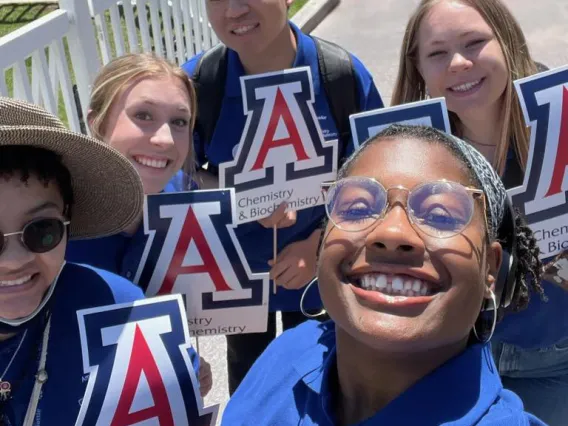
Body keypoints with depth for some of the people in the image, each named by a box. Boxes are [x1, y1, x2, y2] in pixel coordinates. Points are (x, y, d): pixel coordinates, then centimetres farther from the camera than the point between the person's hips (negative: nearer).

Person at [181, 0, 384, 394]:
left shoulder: (345, 74, -24)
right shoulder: (198, 81, -22)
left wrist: (319, 243, -23)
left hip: (318, 265, -1)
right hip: (236, 266, 1)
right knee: (248, 367, 28)